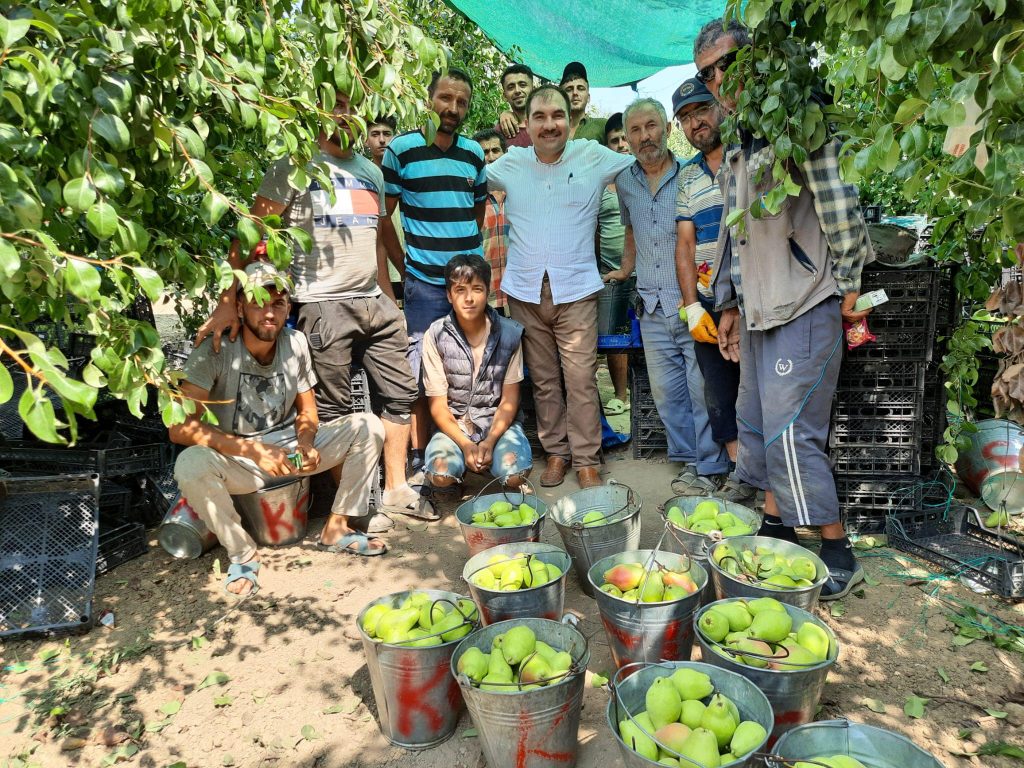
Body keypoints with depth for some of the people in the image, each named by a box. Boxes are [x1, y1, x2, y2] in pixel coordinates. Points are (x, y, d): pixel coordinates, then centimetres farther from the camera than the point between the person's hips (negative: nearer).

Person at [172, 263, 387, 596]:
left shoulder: (295, 342, -7)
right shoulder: (215, 351, -19)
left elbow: (307, 411, 4)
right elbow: (180, 428, -25)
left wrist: (306, 443, -19)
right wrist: (254, 450, -32)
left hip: (290, 448, 4)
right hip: (237, 459, -3)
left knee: (368, 427, -13)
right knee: (191, 465, -36)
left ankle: (336, 529, -1)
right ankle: (243, 553, -10)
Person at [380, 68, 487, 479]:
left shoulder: (474, 153, 10)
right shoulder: (401, 149, -2)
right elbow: (383, 216, 0)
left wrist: (469, 252, 10)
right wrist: (407, 265, -2)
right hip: (424, 283, -4)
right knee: (421, 371, 2)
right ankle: (419, 454, 16)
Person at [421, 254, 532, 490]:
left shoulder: (509, 333, -6)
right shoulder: (436, 335, -8)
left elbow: (510, 399, -2)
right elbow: (438, 404, -6)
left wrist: (490, 441, -16)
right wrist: (465, 444, -19)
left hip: (498, 420, 1)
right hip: (454, 423, 0)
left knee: (515, 474, -26)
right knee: (441, 474, -28)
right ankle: (462, 454, 7)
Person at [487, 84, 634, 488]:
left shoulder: (594, 157, 2)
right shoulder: (510, 164, 8)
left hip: (575, 289, -2)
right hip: (525, 291, 2)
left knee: (581, 379, -4)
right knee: (543, 380, 9)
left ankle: (586, 459, 8)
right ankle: (556, 451, 22)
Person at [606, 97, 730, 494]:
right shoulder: (625, 182, 12)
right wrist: (624, 271, 28)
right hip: (652, 305, 5)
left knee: (702, 388, -2)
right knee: (666, 390, 8)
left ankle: (710, 467, 11)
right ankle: (689, 458, 23)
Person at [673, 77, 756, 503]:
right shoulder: (687, 175, 15)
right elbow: (685, 243, 10)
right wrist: (692, 305, 0)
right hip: (709, 304, 5)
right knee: (719, 392, 8)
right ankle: (741, 472, 20)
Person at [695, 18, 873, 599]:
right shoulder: (735, 149, 17)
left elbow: (841, 208, -15)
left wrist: (848, 287, -11)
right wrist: (730, 305, 19)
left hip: (804, 308, -9)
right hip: (758, 311, 9)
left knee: (789, 431, -9)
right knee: (756, 423, 13)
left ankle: (839, 556, 7)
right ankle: (777, 528, 28)